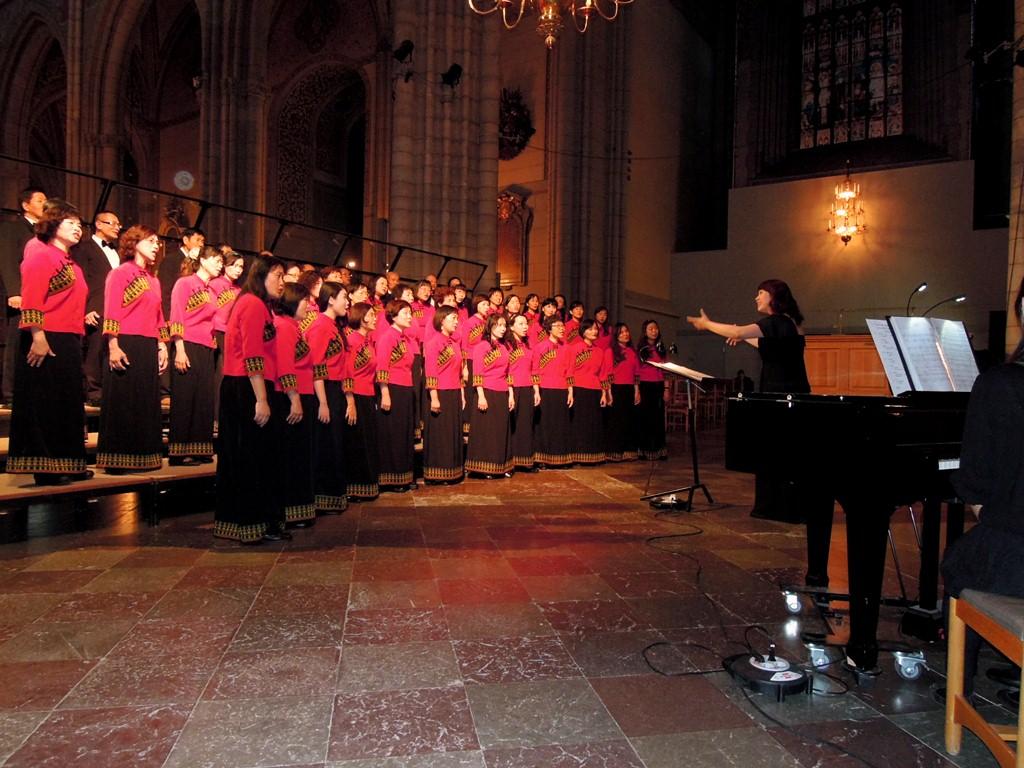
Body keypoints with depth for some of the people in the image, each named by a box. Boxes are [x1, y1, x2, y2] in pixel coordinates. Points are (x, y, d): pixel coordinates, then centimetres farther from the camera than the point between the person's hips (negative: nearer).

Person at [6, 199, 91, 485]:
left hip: (69, 342, 9)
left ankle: (66, 465, 18)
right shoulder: (41, 255, -6)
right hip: (46, 341, -9)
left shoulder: (69, 262, 19)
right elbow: (31, 300, -16)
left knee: (67, 402, 11)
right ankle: (45, 469, 1)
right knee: (43, 403, -4)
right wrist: (38, 338, -23)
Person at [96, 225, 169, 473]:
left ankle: (142, 458, 15)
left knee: (146, 402, 8)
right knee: (122, 402, -4)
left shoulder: (153, 279, 19)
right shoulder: (120, 273, -2)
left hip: (149, 348, 7)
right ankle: (117, 460, 2)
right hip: (126, 346, -7)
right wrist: (113, 347, -18)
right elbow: (111, 313, -10)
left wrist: (162, 346, 11)